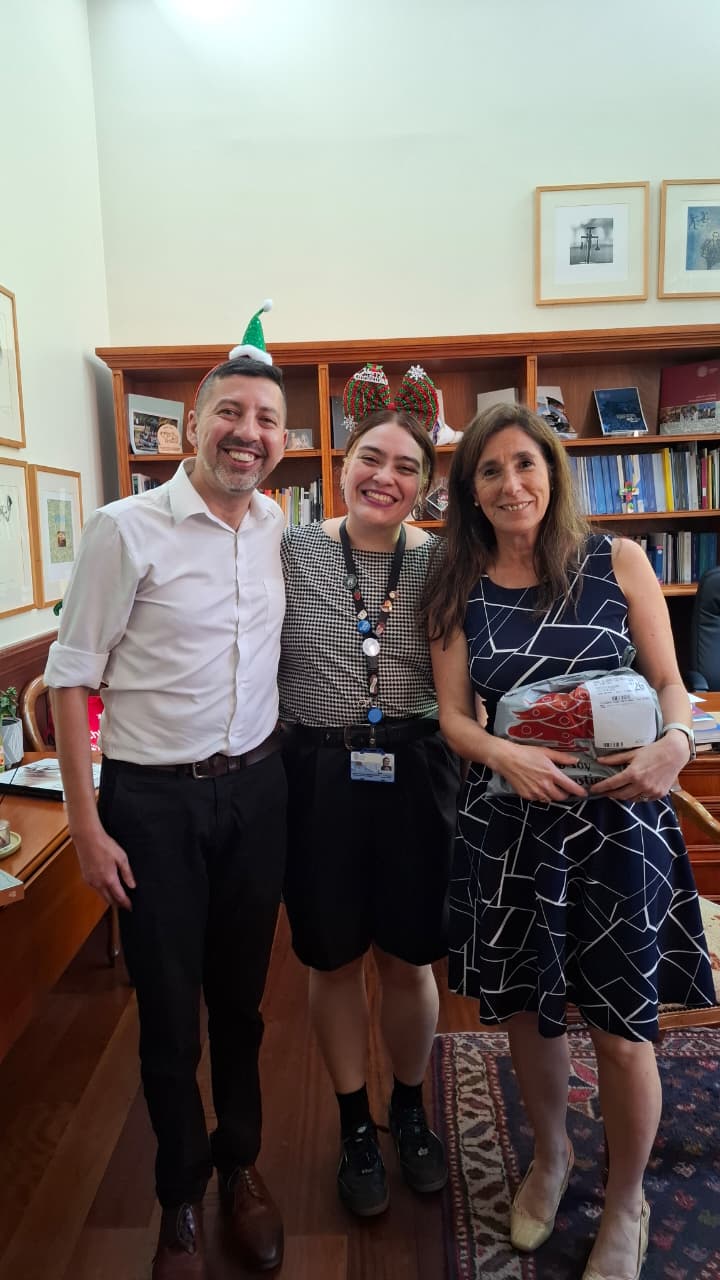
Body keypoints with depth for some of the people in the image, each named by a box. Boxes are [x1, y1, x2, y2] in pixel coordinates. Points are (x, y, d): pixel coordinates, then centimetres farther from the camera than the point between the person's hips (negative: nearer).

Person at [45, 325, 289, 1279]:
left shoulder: (280, 530, 3)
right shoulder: (126, 529, -12)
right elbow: (70, 678, -9)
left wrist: (279, 759, 10)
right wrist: (86, 825, -11)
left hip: (257, 787, 4)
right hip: (154, 800, -4)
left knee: (242, 993, 18)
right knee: (169, 1009, 11)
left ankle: (240, 1164, 43)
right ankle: (181, 1198, 37)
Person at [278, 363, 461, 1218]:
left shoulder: (443, 562, -1)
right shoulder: (292, 553, -3)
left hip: (415, 780, 1)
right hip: (319, 780, 0)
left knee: (408, 959, 15)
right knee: (334, 960, 15)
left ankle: (409, 1109, 44)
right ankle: (355, 1124, 40)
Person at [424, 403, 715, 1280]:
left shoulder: (616, 561, -1)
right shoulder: (460, 591, 2)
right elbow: (453, 716, 1)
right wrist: (506, 755, -19)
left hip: (617, 815, -1)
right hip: (508, 823, 2)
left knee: (622, 1027, 5)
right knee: (525, 1009, 15)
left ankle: (625, 1202, 36)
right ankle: (550, 1158, 47)